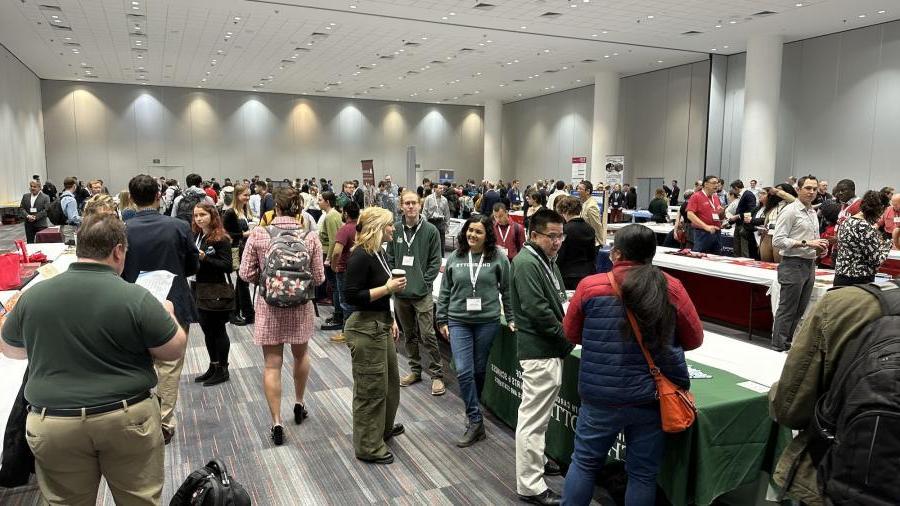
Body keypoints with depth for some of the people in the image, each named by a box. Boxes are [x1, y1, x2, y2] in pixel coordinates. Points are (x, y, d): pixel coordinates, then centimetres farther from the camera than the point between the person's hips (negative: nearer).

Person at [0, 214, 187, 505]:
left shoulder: (33, 295, -3)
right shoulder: (136, 298, -16)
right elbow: (174, 350, -7)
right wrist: (168, 314, 10)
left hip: (53, 426, 3)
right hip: (127, 419, -2)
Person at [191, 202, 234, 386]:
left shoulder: (221, 239, -14)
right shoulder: (196, 236, 9)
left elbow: (227, 265, -19)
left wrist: (204, 258, -25)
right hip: (201, 291, 7)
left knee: (218, 330, 3)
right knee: (207, 330, 15)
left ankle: (222, 370, 16)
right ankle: (213, 367, 28)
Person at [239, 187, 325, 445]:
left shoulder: (258, 235, -10)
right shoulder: (311, 237, -9)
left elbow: (246, 274, -6)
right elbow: (318, 278, -5)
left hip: (269, 307, -1)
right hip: (300, 307, 1)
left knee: (272, 364, 7)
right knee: (301, 354, 24)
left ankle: (276, 423, 10)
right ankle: (299, 405, 39)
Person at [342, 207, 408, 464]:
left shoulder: (378, 254, 9)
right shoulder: (360, 257, -19)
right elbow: (353, 297, -23)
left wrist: (391, 320, 16)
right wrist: (388, 288, -20)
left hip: (381, 325, 10)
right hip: (365, 328, -10)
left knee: (390, 379, 22)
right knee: (371, 388, 2)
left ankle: (384, 426, 44)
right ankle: (368, 447, 17)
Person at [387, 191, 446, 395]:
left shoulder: (430, 230, -4)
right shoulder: (395, 229, 3)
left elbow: (435, 261, -3)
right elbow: (390, 258, 9)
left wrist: (425, 283, -10)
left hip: (422, 293, -4)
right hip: (400, 293, 4)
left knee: (427, 336, -4)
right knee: (409, 334, 16)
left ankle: (437, 374, 9)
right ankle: (415, 370, 30)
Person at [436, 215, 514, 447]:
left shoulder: (498, 258, -3)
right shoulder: (454, 258, 3)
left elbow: (507, 290, 3)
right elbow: (445, 291, 8)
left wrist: (511, 319, 3)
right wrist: (442, 321, 8)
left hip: (487, 322, -1)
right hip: (459, 322, 1)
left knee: (479, 370, 11)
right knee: (463, 371, -8)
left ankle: (474, 416, 31)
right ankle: (476, 422, 2)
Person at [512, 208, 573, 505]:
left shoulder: (546, 260, 13)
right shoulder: (526, 264, -18)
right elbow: (538, 311, -24)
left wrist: (565, 333, 4)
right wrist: (567, 337, -13)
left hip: (550, 349, 11)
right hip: (539, 351, -11)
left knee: (538, 413, 24)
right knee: (533, 417, -3)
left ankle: (536, 460, 41)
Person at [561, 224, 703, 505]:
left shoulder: (590, 286, -9)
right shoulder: (672, 289, -7)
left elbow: (571, 334, 5)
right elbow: (694, 339, 6)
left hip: (601, 397, -1)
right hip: (652, 398, 1)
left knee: (585, 462, 18)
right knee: (643, 474, 15)